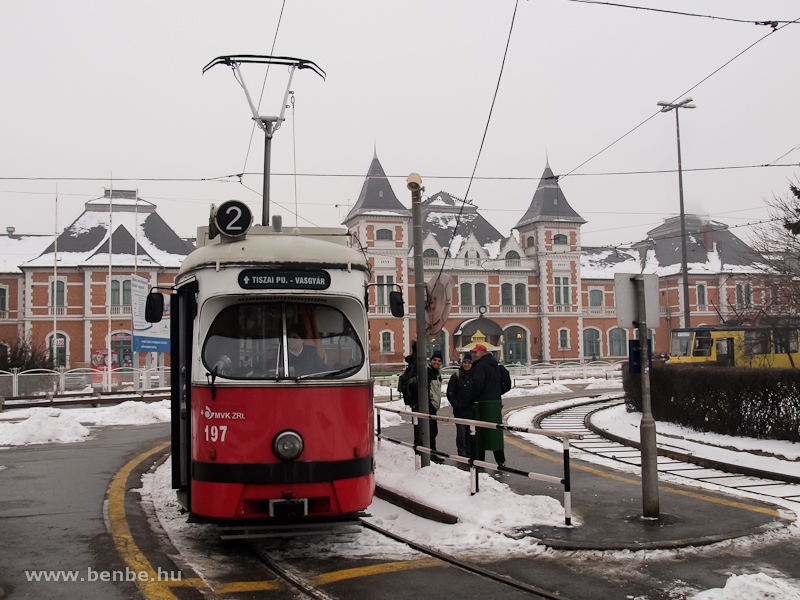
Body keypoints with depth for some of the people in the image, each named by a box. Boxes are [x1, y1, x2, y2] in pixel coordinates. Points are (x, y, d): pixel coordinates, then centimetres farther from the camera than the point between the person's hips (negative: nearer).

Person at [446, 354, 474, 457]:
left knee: (470, 433, 6)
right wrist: (456, 405, -8)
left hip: (472, 410, 2)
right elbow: (450, 393, 1)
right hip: (460, 411, -2)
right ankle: (462, 452, 6)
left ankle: (469, 452, 16)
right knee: (461, 433, -3)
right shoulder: (456, 377, 2)